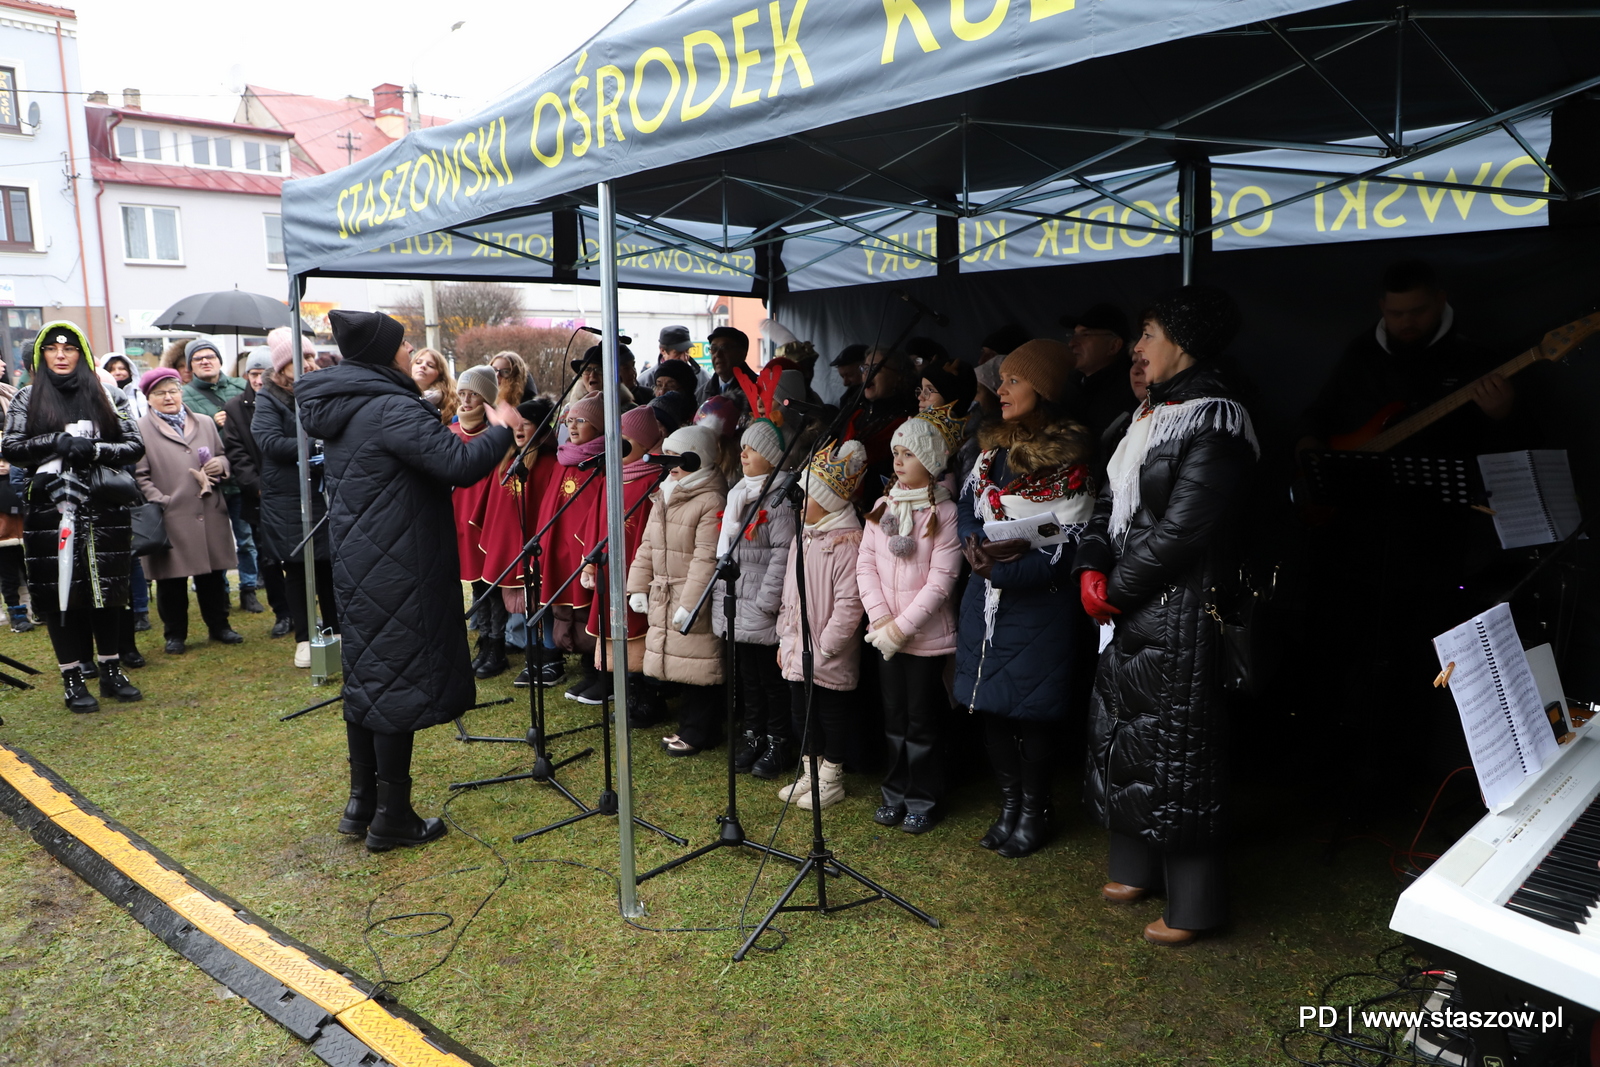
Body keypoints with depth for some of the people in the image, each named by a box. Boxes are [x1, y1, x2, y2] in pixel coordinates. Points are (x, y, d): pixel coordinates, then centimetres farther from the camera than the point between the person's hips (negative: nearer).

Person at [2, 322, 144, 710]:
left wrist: (94, 449, -13)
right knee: (60, 591, 1)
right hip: (50, 507, -1)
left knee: (108, 587, 5)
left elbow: (135, 445, 3)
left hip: (104, 507, 1)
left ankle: (112, 671, 16)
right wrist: (58, 440, -14)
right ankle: (72, 679, 10)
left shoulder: (102, 395, 9)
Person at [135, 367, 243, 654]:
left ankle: (219, 625, 25)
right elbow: (140, 475, -4)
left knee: (214, 574, 11)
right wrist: (159, 502, -14)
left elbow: (223, 456, 24)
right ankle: (175, 635, 18)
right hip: (170, 520, -3)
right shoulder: (142, 430, 1)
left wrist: (221, 464, 0)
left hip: (210, 516, 4)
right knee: (172, 580, 5)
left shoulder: (205, 424, 14)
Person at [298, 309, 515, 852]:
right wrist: (500, 430, -11)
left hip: (357, 563, 9)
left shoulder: (338, 409, 10)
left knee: (365, 677, 16)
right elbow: (460, 464, -26)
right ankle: (392, 818, 9)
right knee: (398, 682, -1)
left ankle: (362, 805, 27)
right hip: (396, 569, -9)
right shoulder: (392, 409, -19)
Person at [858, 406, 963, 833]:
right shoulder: (883, 506, 5)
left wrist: (902, 626, -17)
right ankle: (895, 793, 29)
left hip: (926, 635, -5)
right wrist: (880, 619, -9)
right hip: (885, 634, 5)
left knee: (922, 721, 5)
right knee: (894, 717, 15)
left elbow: (941, 579, -16)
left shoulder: (944, 512, -11)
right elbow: (866, 564, 2)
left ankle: (922, 801, 21)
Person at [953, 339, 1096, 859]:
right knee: (991, 706, 12)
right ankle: (1009, 804, 29)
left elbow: (1063, 555, -15)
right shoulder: (993, 449, 8)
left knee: (1030, 711, 4)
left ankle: (1035, 813, 23)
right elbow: (966, 506, 11)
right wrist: (975, 543, -10)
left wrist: (998, 568, -16)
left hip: (1039, 607, -6)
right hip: (986, 601, 6)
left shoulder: (1069, 464, -12)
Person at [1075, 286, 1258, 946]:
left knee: (1174, 747, -1)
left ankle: (1194, 904, 14)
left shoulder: (1214, 421, -16)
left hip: (1177, 612, -9)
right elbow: (1110, 500, 12)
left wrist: (1117, 590, -13)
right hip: (1130, 610, 9)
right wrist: (1092, 570, -2)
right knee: (1124, 731, 17)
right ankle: (1137, 866, 35)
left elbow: (1180, 529, -21)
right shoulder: (1149, 413, 13)